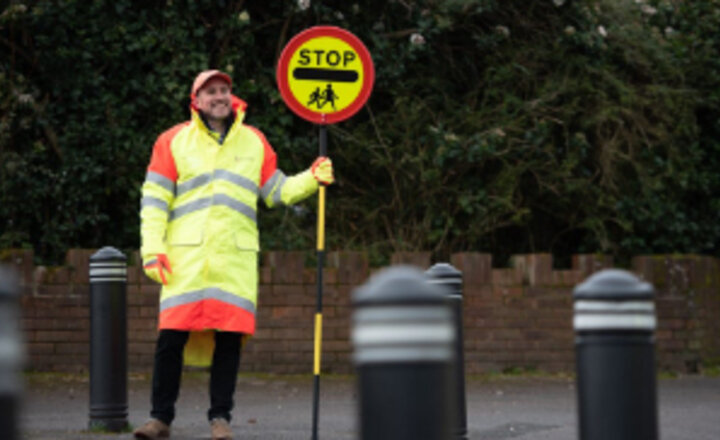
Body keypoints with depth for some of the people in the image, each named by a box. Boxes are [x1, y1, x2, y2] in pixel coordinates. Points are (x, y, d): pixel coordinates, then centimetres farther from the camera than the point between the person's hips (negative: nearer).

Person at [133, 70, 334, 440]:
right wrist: (153, 249, -5)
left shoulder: (253, 142, 15)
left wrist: (312, 179, 2)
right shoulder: (173, 142, 8)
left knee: (229, 336, -3)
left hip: (235, 256, 2)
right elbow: (154, 198, 5)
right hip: (187, 255, -2)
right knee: (171, 336, -7)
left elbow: (276, 192, 19)